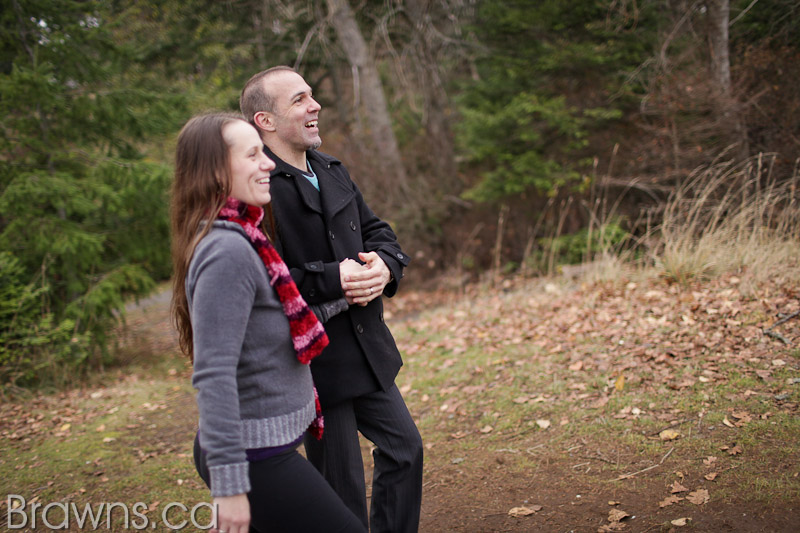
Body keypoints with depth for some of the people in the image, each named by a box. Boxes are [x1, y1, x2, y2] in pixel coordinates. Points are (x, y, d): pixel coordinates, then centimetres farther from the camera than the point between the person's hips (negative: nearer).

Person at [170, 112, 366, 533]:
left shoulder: (237, 240, 9)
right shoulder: (228, 252, -21)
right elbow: (213, 375, -25)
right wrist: (229, 483, -24)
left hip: (264, 445, 10)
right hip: (256, 457, -10)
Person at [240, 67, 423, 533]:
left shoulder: (333, 171, 11)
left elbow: (378, 231, 13)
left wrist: (385, 266, -9)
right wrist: (331, 280, -27)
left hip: (367, 349, 8)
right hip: (313, 361, -8)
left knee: (404, 448, 16)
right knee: (342, 486, 5)